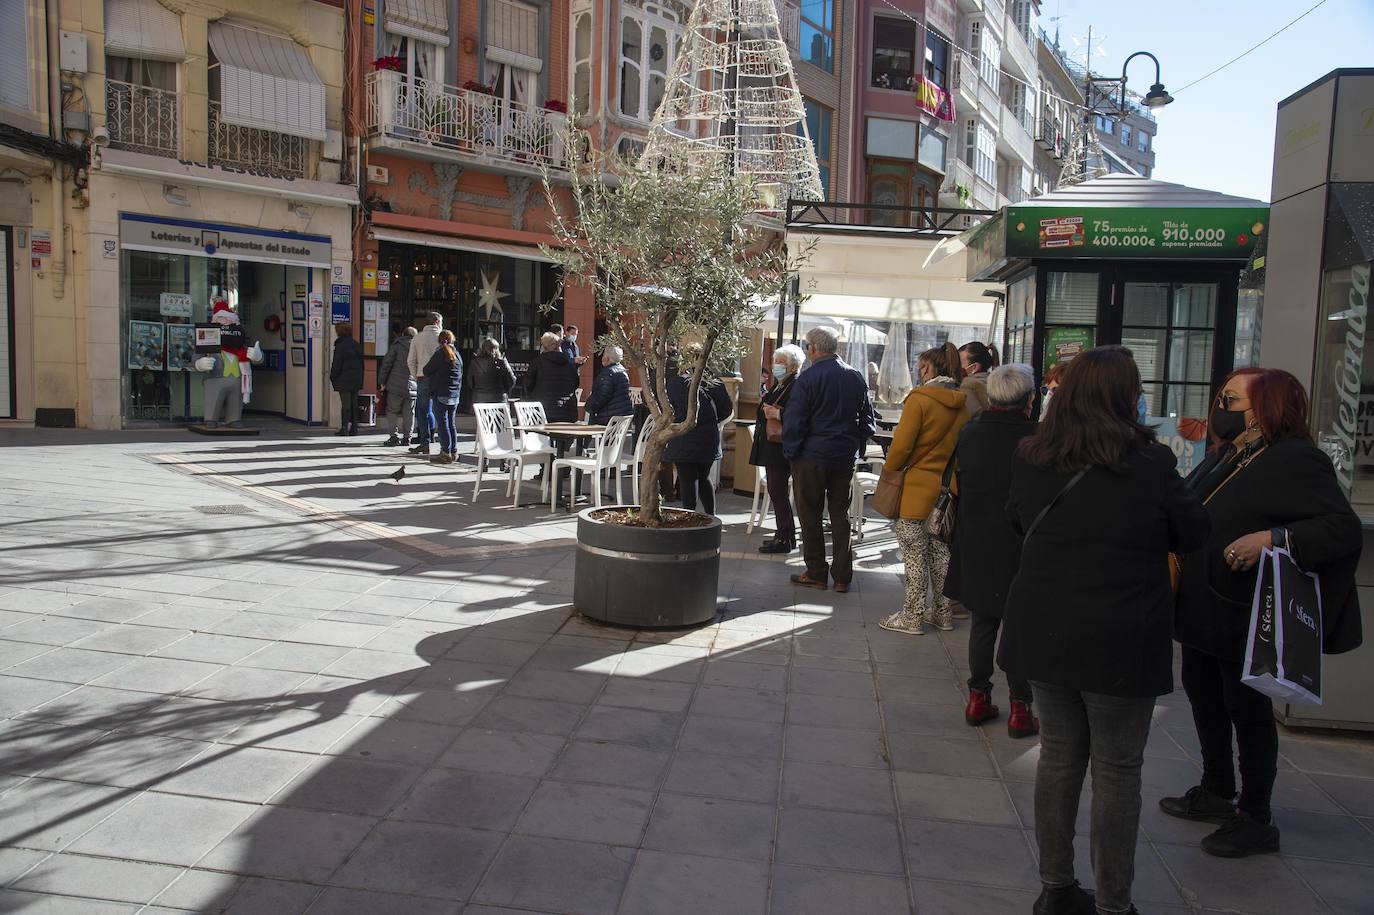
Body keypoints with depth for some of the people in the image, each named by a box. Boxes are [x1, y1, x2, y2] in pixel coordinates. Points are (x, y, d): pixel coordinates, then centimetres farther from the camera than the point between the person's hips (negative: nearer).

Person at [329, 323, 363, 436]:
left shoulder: (340, 346, -12)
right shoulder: (356, 345, 9)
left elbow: (336, 365, -12)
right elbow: (361, 362, 12)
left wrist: (333, 378, 0)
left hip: (344, 380, -6)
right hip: (356, 379, 6)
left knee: (345, 405, -4)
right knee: (354, 404, 10)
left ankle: (344, 428, -2)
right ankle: (354, 428, 12)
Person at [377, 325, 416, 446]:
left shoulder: (397, 345, 0)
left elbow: (386, 363, -2)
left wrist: (382, 381, 3)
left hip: (396, 385, -2)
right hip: (413, 386, 3)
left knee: (392, 411, 5)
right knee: (408, 413, 10)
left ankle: (395, 435, -6)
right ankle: (407, 436, 9)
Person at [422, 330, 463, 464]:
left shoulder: (440, 353, -10)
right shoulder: (457, 355, 9)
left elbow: (427, 371, -6)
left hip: (441, 394, -6)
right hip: (455, 395, 6)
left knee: (442, 423, -4)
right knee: (452, 423, 12)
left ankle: (446, 453, -6)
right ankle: (453, 452, 14)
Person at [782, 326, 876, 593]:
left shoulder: (807, 378, -12)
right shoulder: (857, 377, 6)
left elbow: (793, 421, -13)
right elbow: (867, 418, 12)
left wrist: (790, 451, -3)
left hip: (812, 455, -5)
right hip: (846, 456, 5)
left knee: (810, 514, 6)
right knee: (840, 514, 11)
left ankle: (816, 574, 10)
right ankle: (842, 576, 12)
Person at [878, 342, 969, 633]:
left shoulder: (920, 398, -14)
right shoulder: (961, 403, 5)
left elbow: (901, 445, -16)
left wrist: (888, 470, -1)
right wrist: (949, 471, 16)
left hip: (916, 488, -7)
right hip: (947, 489, 7)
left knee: (914, 556, 3)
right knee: (940, 552, 16)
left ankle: (912, 617, 11)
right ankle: (941, 612, 26)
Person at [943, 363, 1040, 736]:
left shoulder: (968, 435, -2)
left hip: (976, 547, 4)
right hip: (1023, 548, -4)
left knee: (983, 622, 16)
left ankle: (978, 697, 23)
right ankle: (1020, 708, 13)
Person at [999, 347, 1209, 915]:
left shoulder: (1030, 458, -2)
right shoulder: (1150, 464, -15)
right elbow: (1193, 536, 0)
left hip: (1043, 632, 5)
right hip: (1121, 643, -4)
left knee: (1058, 756, 16)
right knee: (1117, 771, 10)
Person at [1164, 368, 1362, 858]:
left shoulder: (1296, 461, -17)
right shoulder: (1223, 458, 10)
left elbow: (1344, 528, -26)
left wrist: (1272, 539, -35)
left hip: (1244, 616, -9)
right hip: (1202, 610, 9)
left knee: (1247, 708, 3)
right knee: (1202, 692, 20)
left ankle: (1256, 820, 21)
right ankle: (1217, 791, 39)